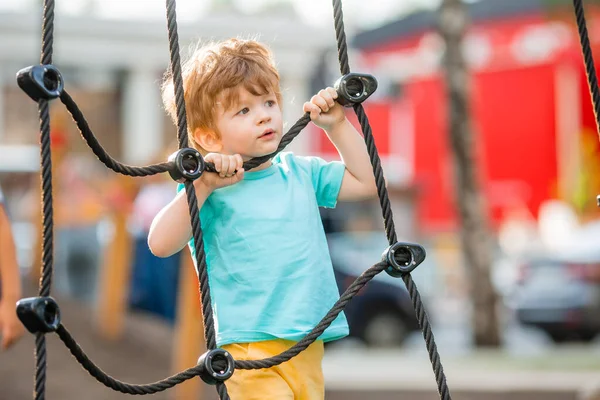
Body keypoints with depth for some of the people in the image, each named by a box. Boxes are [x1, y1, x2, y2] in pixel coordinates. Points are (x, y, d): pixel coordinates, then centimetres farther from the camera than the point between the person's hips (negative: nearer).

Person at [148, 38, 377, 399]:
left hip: (309, 344, 6)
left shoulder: (300, 173, 12)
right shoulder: (213, 192, -6)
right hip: (252, 348, -6)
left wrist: (337, 126, 12)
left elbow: (367, 181, 21)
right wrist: (202, 187, -25)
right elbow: (161, 244, -18)